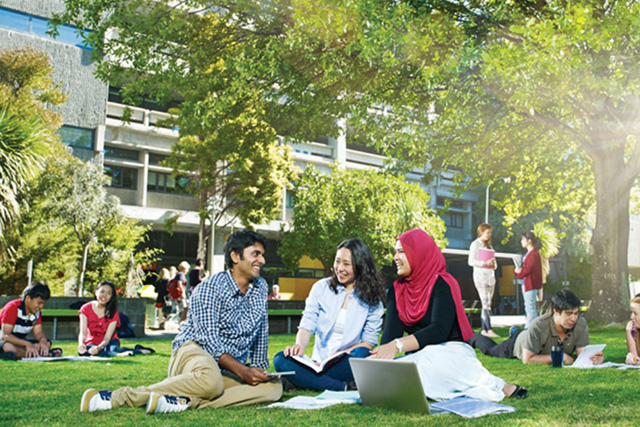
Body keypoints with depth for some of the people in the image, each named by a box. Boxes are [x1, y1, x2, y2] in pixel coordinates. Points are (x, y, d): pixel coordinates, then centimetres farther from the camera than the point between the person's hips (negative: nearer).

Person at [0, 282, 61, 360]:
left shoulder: (37, 311, 0)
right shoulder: (12, 308, -21)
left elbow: (38, 332, 1)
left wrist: (43, 340, -26)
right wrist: (27, 343, -41)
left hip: (19, 343, 7)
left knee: (47, 343, -12)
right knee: (8, 347, -42)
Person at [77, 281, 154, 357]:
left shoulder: (113, 313, -11)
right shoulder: (86, 309, -9)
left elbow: (107, 338, -19)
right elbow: (83, 332, -18)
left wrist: (98, 348, -41)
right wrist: (81, 344, -42)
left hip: (109, 341, 0)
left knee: (114, 349, -37)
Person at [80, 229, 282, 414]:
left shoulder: (261, 287, 12)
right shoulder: (210, 288, -7)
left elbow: (261, 333, 21)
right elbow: (209, 340, -17)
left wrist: (257, 369, 12)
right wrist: (242, 371, -25)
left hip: (229, 371, 6)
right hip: (194, 351, -6)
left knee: (274, 387, -24)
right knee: (210, 381, -43)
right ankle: (119, 396, -33)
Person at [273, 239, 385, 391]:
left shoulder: (372, 299, 3)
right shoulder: (321, 287, 7)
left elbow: (370, 341, -1)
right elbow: (307, 325, 0)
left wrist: (342, 354, -17)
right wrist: (299, 345, -23)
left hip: (347, 363, -2)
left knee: (360, 355, -36)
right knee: (281, 360, -25)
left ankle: (306, 381, -25)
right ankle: (344, 387, -32)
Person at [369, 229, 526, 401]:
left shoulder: (442, 284, -8)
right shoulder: (397, 290, 11)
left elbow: (440, 330, -21)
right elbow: (391, 331, -2)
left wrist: (397, 345, -34)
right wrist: (381, 357, -24)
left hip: (452, 352, -6)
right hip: (418, 357, 6)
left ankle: (499, 386, -16)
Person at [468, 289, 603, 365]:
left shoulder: (581, 325, -36)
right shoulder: (538, 326, -48)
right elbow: (527, 359, -44)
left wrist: (592, 357, -59)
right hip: (518, 343, -4)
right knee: (490, 349, 25)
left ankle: (515, 331, 66)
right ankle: (472, 337, 55)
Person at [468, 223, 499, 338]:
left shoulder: (489, 245, 20)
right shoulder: (475, 244, -2)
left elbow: (494, 260, 22)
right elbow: (471, 261, -11)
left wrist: (493, 264, -2)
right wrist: (485, 263, -21)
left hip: (490, 275, 7)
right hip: (480, 275, -7)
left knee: (487, 303, 5)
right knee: (486, 303, -13)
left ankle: (484, 329, 7)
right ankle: (489, 330, -17)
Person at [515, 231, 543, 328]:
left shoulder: (534, 254, -15)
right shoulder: (528, 253, 16)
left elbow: (527, 269, -19)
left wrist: (519, 273, -4)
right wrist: (518, 270, -1)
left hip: (531, 284, -10)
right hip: (526, 283, 10)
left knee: (530, 308, -6)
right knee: (528, 307, 15)